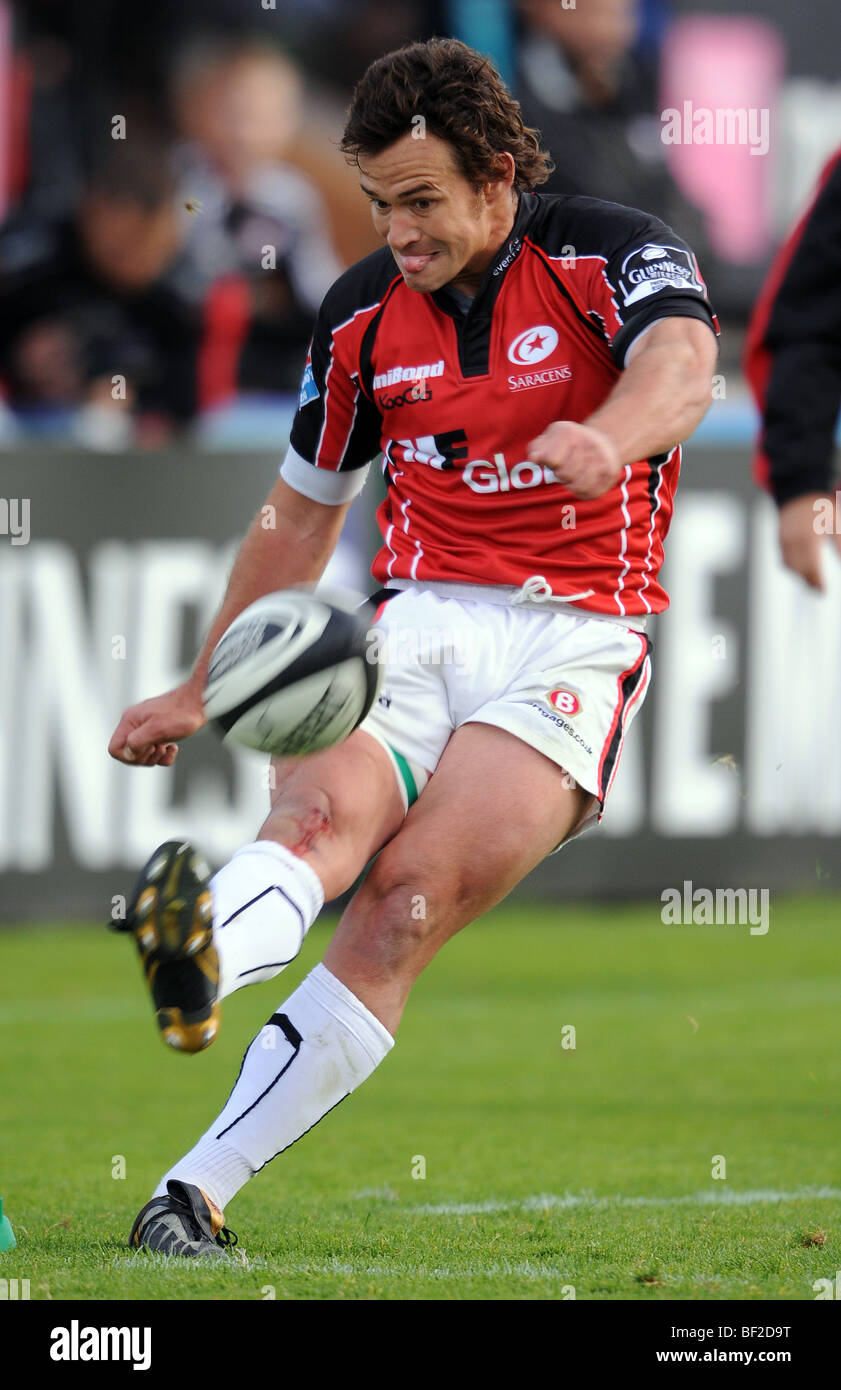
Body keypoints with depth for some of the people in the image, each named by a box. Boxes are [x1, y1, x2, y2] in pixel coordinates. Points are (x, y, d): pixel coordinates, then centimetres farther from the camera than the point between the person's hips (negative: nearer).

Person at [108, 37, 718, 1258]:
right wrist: (203, 690, 27)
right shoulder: (362, 314, 11)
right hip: (417, 624, 4)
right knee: (319, 810, -29)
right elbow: (301, 516, 24)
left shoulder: (611, 254, -4)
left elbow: (680, 368, -27)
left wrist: (608, 438, -50)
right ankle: (200, 963, -62)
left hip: (571, 642, -4)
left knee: (410, 897, -22)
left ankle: (199, 1190, -27)